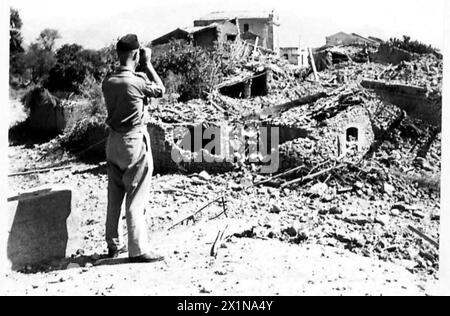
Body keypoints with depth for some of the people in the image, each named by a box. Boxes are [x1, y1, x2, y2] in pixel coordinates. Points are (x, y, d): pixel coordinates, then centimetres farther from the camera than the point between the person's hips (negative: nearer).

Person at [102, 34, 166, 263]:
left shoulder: (108, 82, 1)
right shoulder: (137, 81, -18)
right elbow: (161, 91, -1)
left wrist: (141, 69, 12)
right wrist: (148, 64, 1)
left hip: (114, 140, 7)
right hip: (135, 141, -7)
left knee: (114, 197, 14)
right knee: (136, 199, -1)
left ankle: (113, 245, 25)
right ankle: (137, 250, 4)